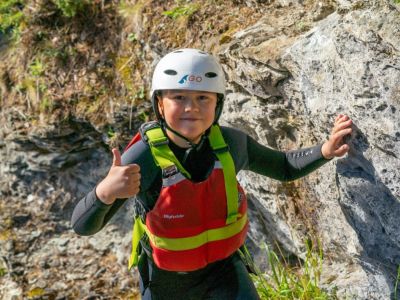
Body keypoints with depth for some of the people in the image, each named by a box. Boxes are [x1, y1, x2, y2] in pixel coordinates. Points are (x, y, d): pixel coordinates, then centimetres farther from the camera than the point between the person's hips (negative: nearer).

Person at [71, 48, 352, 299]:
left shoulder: (231, 142, -19)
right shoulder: (144, 157, -30)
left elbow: (285, 167, 0)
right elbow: (84, 226, -32)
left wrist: (325, 150, -18)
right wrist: (105, 192, -54)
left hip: (223, 266, 2)